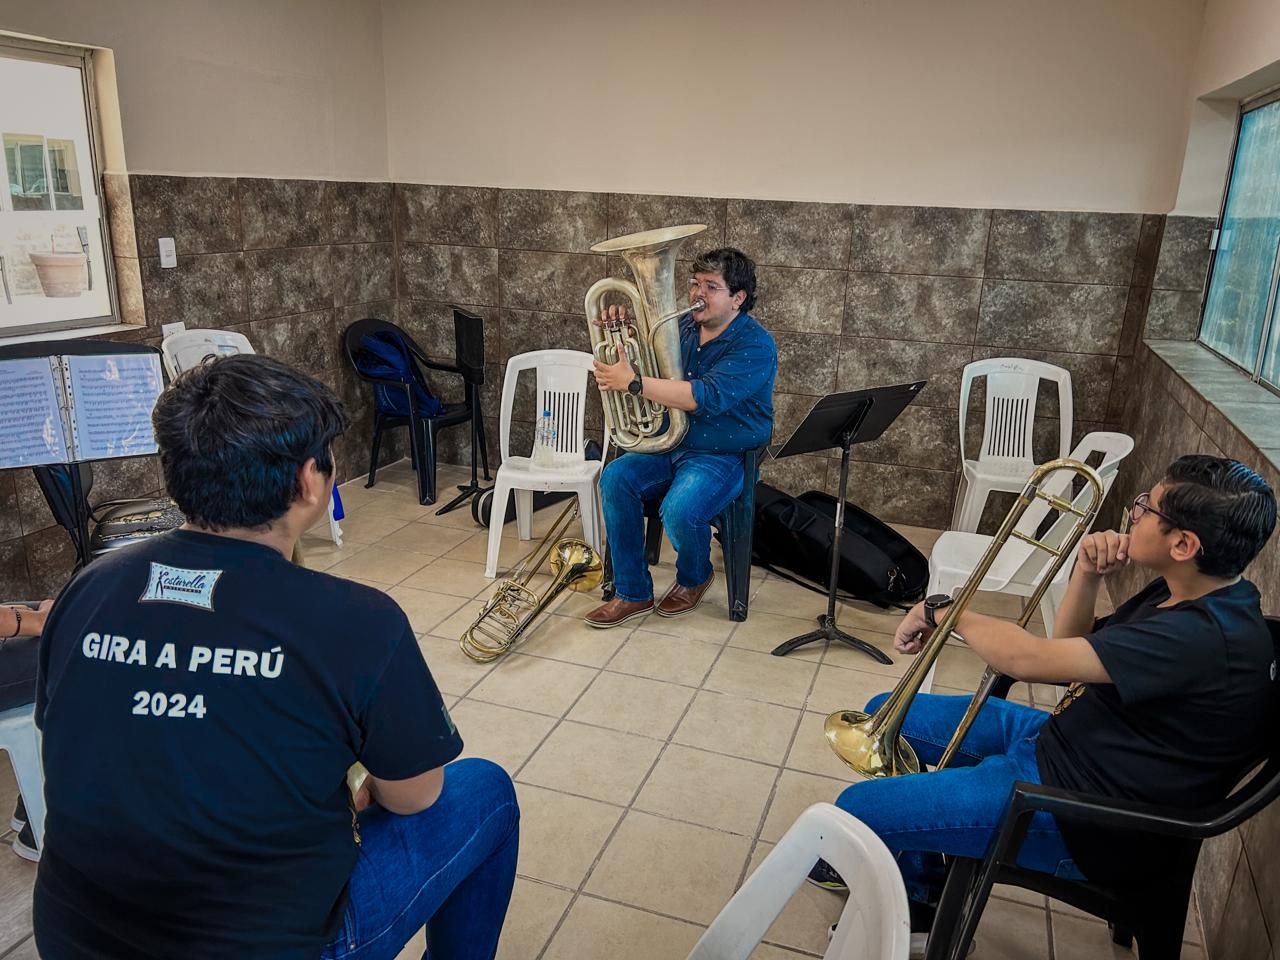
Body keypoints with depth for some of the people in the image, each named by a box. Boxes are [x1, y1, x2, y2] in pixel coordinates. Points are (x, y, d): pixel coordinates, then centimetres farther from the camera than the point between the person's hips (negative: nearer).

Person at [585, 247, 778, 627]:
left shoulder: (755, 346, -16)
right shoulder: (683, 327, 6)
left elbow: (707, 397, -30)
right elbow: (646, 362, 18)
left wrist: (633, 381, -32)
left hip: (724, 457, -6)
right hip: (670, 446, 6)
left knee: (679, 511, -32)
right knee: (615, 479, -19)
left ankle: (694, 578, 6)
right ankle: (633, 593, -7)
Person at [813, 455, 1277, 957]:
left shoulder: (1208, 638, -31)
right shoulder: (1187, 591, 0)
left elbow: (1029, 658, -33)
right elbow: (1071, 650, 8)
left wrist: (944, 610, -15)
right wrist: (1086, 576, -10)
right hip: (1057, 739, 10)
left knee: (857, 810, -12)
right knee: (886, 714, 13)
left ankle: (917, 902, 23)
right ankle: (901, 865, 29)